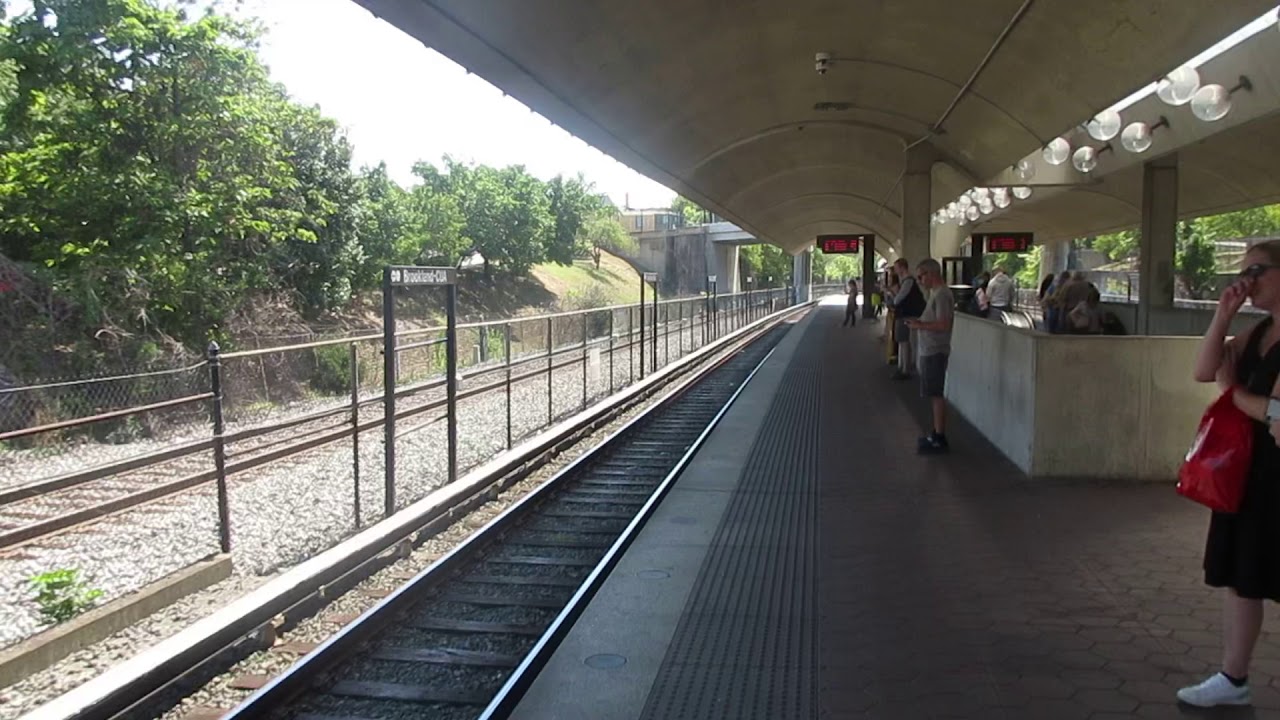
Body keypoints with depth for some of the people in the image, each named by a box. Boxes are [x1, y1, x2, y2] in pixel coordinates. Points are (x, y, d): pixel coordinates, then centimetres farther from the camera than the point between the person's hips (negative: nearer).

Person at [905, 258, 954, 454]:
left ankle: (940, 439, 1)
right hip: (930, 351, 10)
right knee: (934, 395, 15)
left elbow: (944, 325, -24)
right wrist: (920, 323, 7)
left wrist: (920, 325, -17)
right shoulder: (936, 293, 14)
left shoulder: (942, 295, -17)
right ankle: (936, 433, 24)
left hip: (935, 352, -10)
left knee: (936, 395, -4)